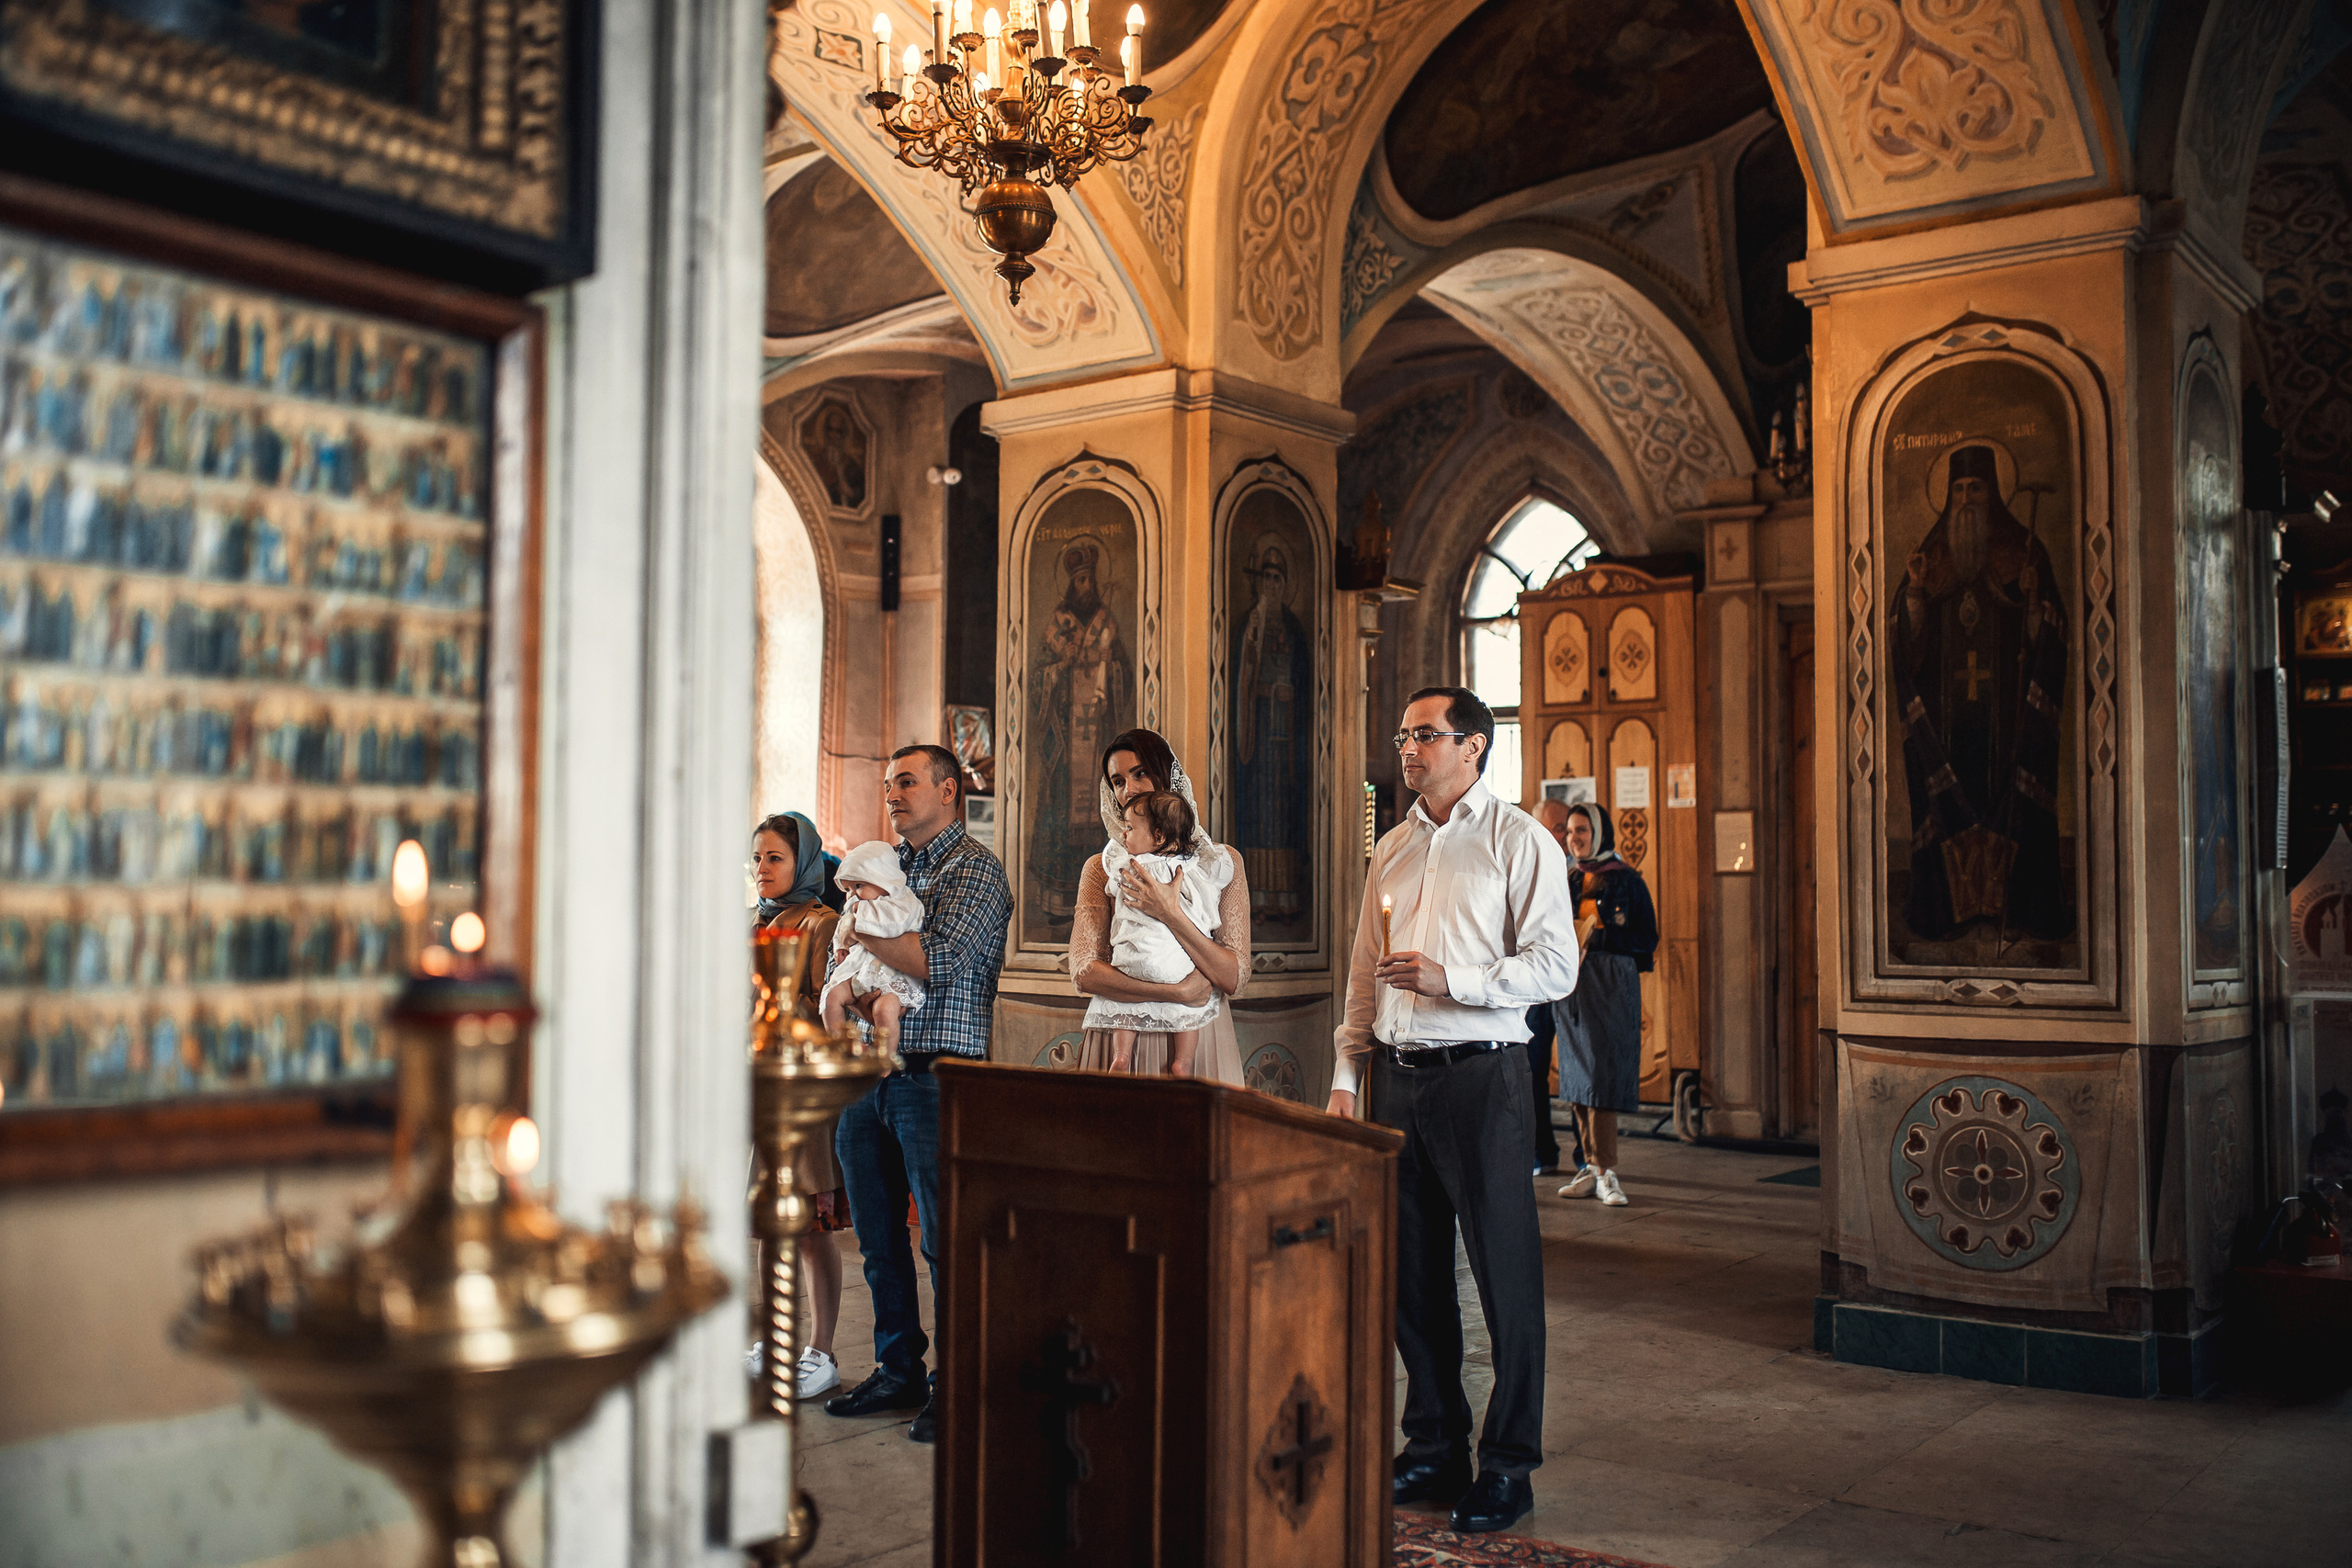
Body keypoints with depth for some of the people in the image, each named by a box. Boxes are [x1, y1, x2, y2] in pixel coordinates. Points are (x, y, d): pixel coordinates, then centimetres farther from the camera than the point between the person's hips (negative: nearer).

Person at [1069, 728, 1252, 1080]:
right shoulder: (1102, 868, 6)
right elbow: (1083, 972, -6)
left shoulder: (1221, 862, 4)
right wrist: (1176, 992, -14)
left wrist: (1171, 915, -17)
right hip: (1121, 1047, 0)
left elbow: (1235, 979, -5)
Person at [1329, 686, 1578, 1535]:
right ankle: (1434, 1445, 25)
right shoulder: (1392, 850, 15)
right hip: (1397, 1077, 6)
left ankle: (1508, 1465, 10)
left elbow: (1555, 965, -10)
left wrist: (1451, 978, -19)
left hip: (1479, 1075, -6)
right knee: (1410, 1272, 11)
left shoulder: (1519, 842, -3)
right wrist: (1346, 1074, 12)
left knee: (1504, 1274, -1)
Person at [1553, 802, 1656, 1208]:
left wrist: (1597, 936, -13)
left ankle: (1604, 1171, -10)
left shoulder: (1627, 881, 0)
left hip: (1611, 987, -5)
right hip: (1571, 986, 5)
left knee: (1601, 1074, -11)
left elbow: (1647, 938, -2)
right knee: (1577, 1075, 4)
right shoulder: (1568, 882, 16)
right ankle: (1593, 1167, 9)